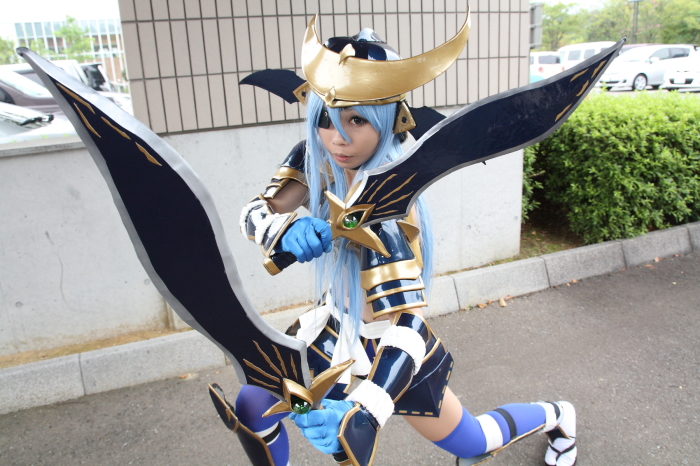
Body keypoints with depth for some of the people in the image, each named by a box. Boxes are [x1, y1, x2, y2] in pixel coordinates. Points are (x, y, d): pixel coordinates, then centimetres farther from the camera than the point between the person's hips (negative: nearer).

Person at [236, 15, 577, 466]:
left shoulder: (382, 210, -35)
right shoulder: (315, 160, -15)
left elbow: (405, 324, -40)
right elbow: (256, 212, -15)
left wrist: (364, 412, -55)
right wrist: (288, 230, -39)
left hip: (385, 339, -5)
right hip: (335, 324, 6)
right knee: (253, 407, 6)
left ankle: (555, 416, 45)